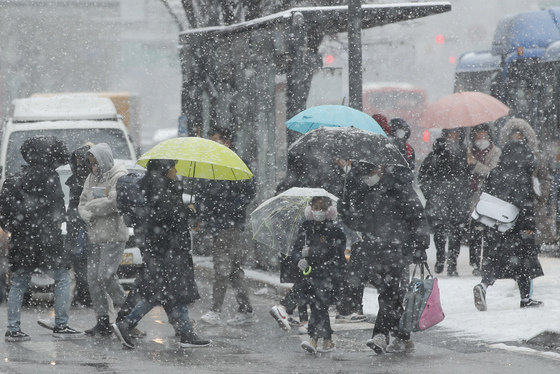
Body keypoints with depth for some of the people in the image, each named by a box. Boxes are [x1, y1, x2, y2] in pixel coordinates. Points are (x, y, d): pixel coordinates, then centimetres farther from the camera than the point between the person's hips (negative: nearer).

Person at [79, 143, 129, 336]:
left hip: (113, 235, -8)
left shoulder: (119, 176, -7)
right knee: (93, 278, 2)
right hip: (95, 235, 8)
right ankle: (102, 322, 6)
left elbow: (113, 202, -18)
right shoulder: (92, 178, 16)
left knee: (105, 275, -15)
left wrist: (90, 207, -7)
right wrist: (88, 216, -7)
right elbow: (83, 203, 16)